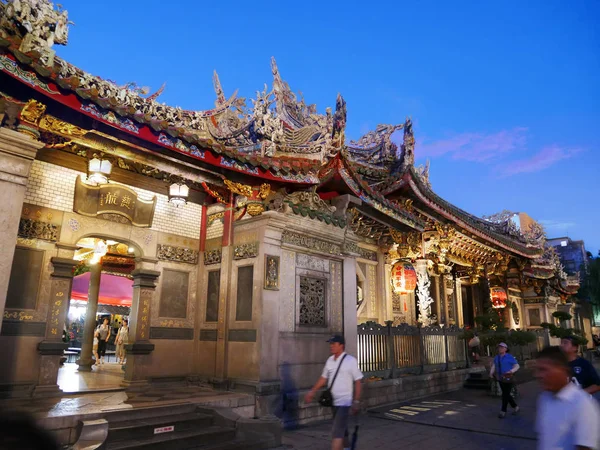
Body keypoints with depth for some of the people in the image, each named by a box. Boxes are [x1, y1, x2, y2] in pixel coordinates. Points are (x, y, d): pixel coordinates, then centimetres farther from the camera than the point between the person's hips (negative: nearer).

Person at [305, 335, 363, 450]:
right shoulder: (330, 360, 5)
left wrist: (356, 401, -13)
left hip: (344, 402, -6)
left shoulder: (351, 361, -14)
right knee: (341, 430, 21)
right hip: (333, 402, 6)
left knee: (337, 432, -10)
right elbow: (323, 378, 14)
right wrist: (312, 391, 9)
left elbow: (357, 382, -11)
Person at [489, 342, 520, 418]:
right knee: (506, 394, 13)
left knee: (505, 395, -4)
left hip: (508, 378, -6)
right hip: (500, 378, 6)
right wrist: (491, 373, -2)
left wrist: (511, 371, -23)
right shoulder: (497, 357, 5)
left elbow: (517, 366, -7)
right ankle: (516, 407, 34)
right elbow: (493, 366, 12)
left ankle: (503, 412, 5)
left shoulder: (510, 357, -11)